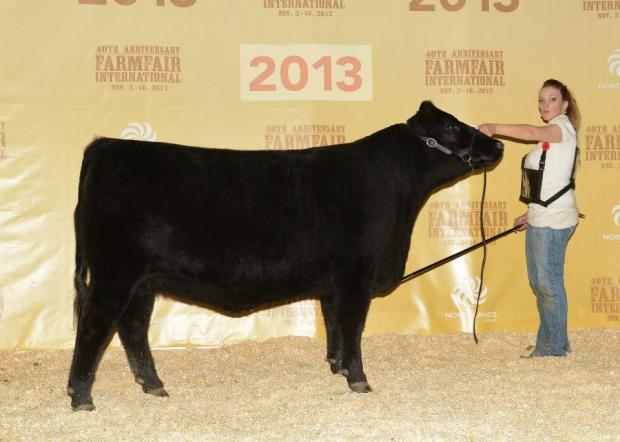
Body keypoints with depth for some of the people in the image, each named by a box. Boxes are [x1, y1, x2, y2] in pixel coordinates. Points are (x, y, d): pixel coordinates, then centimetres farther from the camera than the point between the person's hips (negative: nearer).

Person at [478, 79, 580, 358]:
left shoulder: (563, 126, -8)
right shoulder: (550, 134, 20)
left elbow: (532, 132, -31)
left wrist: (494, 128, -40)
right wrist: (531, 214, 21)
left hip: (554, 220, -10)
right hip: (541, 219, 10)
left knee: (549, 282, -6)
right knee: (539, 282, 14)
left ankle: (553, 348, 0)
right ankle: (551, 342, 23)